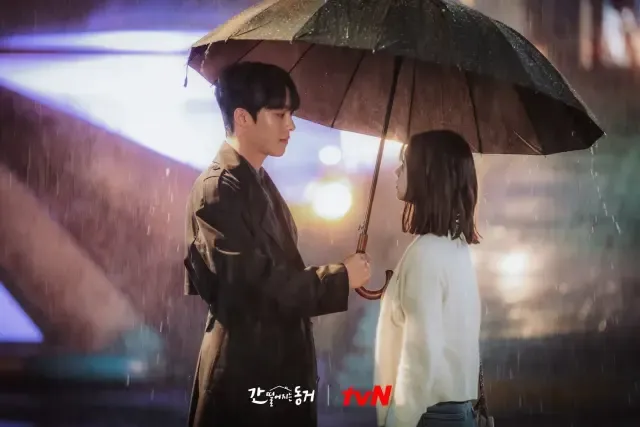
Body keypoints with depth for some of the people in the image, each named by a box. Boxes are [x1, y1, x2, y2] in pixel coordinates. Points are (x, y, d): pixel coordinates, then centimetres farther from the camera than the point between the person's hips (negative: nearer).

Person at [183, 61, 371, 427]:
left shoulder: (258, 182, 14)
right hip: (245, 372, -9)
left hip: (277, 363, 9)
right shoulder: (219, 189, -16)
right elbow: (256, 286, -23)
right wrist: (340, 278, -13)